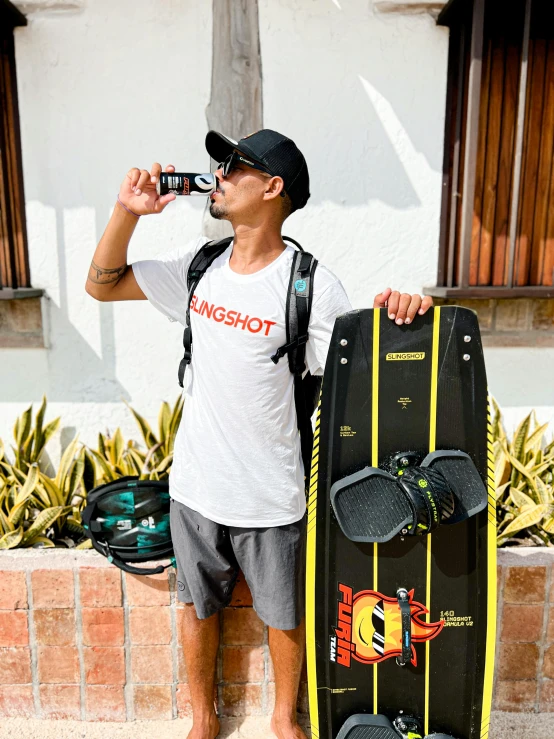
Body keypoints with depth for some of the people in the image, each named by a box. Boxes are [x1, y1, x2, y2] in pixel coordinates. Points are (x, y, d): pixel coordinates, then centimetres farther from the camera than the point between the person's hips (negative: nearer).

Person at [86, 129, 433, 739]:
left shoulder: (310, 284, -15)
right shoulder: (199, 263, 0)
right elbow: (101, 285, 6)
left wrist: (398, 311, -31)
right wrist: (127, 212, -8)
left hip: (270, 497, -3)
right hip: (195, 484, 4)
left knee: (283, 616, 19)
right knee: (198, 605, 24)